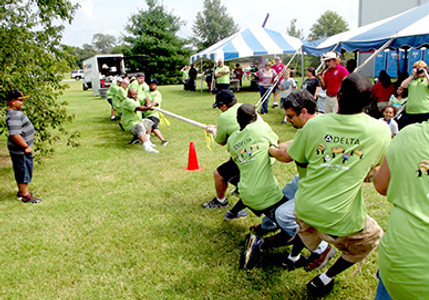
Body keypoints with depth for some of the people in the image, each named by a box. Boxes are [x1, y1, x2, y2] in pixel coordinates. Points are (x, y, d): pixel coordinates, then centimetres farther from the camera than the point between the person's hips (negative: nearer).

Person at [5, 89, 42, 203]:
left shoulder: (16, 112, 11)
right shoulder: (14, 116, -23)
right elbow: (15, 135, -30)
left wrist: (26, 146, 20)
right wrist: (26, 146, -22)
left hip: (22, 148, 10)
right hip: (20, 150, -10)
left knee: (20, 171, 20)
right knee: (24, 171, 0)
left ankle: (21, 192, 34)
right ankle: (26, 196, 10)